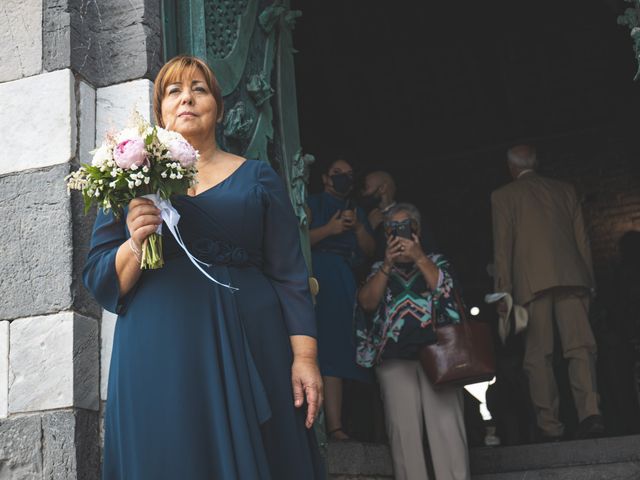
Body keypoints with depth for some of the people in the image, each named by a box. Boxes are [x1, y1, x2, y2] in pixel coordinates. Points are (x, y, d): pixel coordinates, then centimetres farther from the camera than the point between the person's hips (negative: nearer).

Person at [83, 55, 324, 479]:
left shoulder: (258, 178, 11)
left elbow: (289, 275, 6)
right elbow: (100, 282, 7)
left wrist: (304, 355, -4)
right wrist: (135, 244, -14)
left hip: (249, 351, 0)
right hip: (160, 358, 0)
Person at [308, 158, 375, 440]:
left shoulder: (357, 212, 27)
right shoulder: (312, 204, 11)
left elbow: (369, 250, 15)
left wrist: (358, 228, -1)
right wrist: (329, 229, -10)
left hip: (343, 286, 5)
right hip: (317, 282, -4)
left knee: (335, 352, -3)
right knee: (319, 349, -14)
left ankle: (334, 425, -10)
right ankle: (333, 423, -18)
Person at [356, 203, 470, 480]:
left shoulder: (437, 262, 21)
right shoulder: (379, 270, 21)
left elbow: (445, 290, 1)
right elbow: (367, 303, 3)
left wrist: (418, 257, -9)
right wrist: (388, 265, -7)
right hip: (394, 358, 1)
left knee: (447, 425, -15)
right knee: (403, 430, -13)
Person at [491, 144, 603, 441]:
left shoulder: (503, 196, 8)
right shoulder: (565, 190, 18)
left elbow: (502, 246, 1)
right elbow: (582, 239, 15)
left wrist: (503, 291, 1)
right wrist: (588, 280, 17)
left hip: (532, 282, -2)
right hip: (571, 277, 3)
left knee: (539, 356, 1)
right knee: (580, 345, -3)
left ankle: (549, 426, -1)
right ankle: (590, 412, -21)